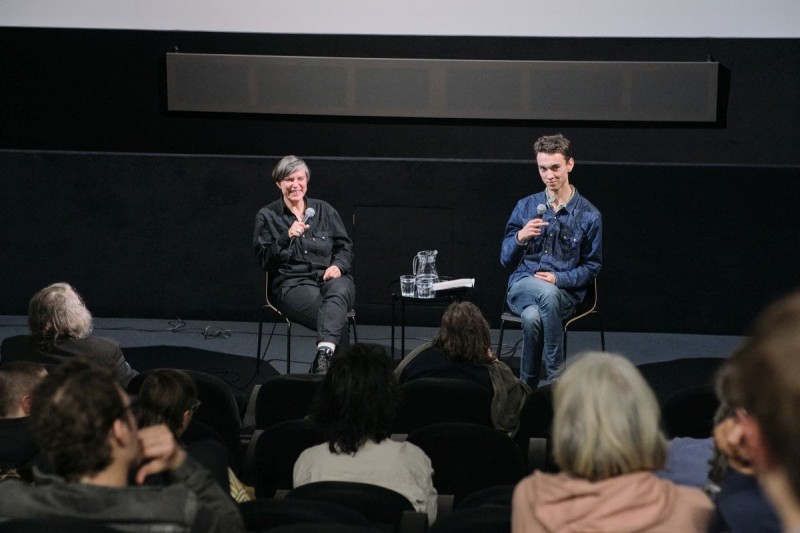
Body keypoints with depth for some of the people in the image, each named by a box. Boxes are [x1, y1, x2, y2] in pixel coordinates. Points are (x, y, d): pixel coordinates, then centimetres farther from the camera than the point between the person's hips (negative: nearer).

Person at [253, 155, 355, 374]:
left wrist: (338, 265, -4)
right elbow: (264, 259, 3)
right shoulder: (267, 216, 10)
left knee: (338, 291, -40)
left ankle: (324, 356, -57)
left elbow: (345, 246, 18)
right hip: (293, 283, -2)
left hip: (330, 278, 2)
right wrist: (287, 237, -12)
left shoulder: (324, 210, 18)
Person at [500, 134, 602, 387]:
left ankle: (529, 384, -19)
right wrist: (520, 237, -15)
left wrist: (559, 279, -11)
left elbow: (592, 266, 7)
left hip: (564, 292, -1)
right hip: (523, 286, 1)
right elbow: (506, 259, 8)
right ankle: (556, 374, -28)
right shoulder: (526, 206, 8)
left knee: (533, 317, -38)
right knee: (548, 294, -38)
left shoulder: (589, 215, 1)